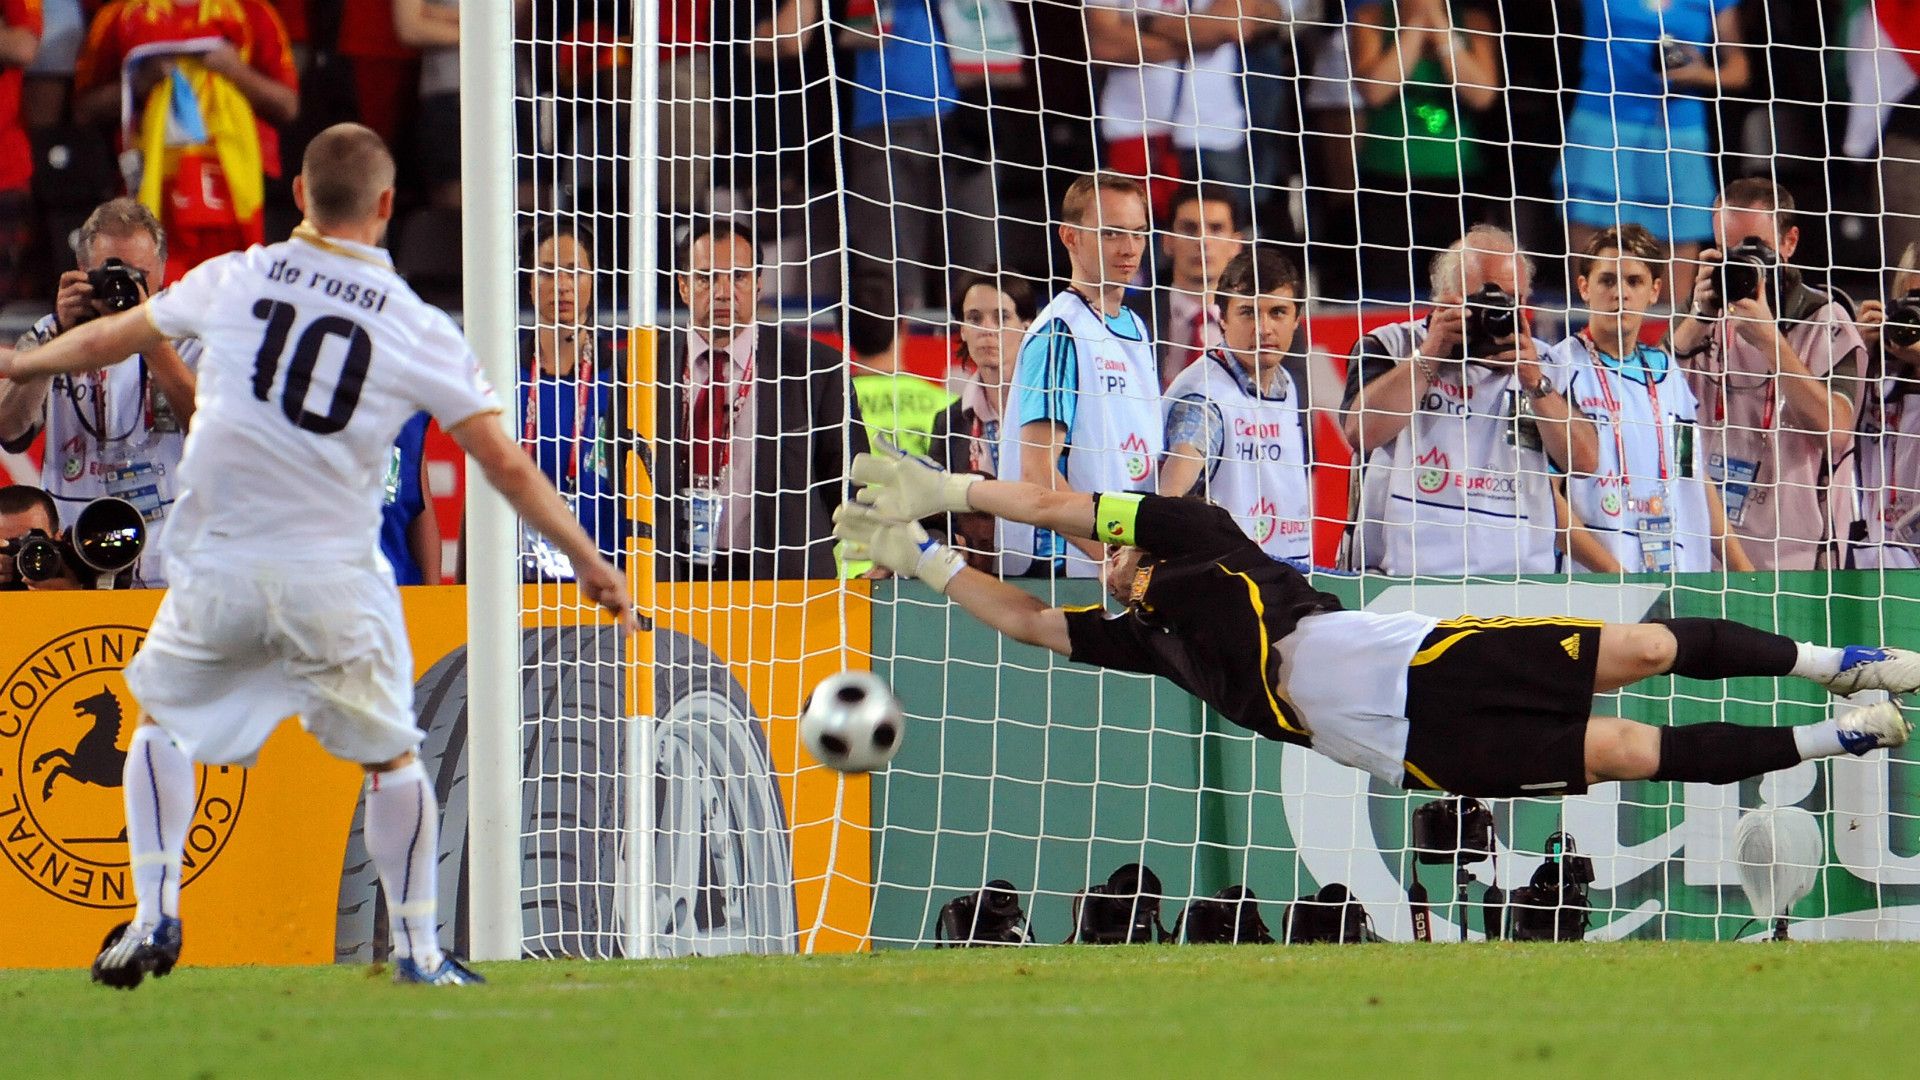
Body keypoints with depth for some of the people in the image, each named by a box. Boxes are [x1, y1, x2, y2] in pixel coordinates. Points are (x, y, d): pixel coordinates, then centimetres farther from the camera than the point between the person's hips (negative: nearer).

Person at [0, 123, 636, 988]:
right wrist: (588, 560, 7)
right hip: (336, 582, -1)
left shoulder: (232, 282, 2)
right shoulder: (420, 331, -2)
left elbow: (109, 340, 18)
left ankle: (154, 916, 12)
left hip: (222, 569, 1)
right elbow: (507, 466, -2)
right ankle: (417, 947, 16)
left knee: (161, 721, 22)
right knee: (389, 757, 15)